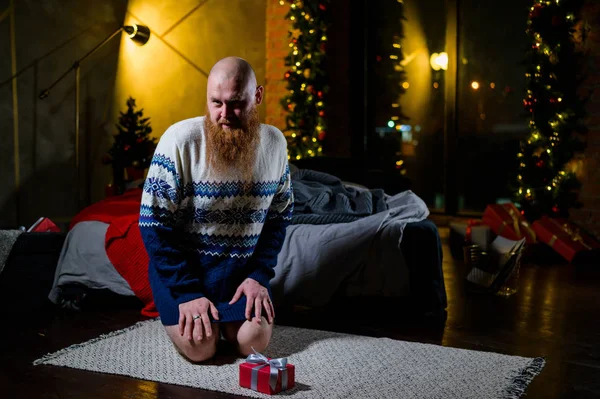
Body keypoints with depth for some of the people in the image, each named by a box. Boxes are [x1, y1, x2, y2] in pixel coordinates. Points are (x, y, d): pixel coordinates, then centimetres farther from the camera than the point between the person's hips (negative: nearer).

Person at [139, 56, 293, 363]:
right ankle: (187, 311, 16)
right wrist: (187, 292, -18)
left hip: (241, 265, 3)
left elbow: (279, 216, 5)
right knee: (199, 346, -18)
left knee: (254, 342, -14)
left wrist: (259, 275, -6)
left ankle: (223, 315, 20)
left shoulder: (274, 142, -5)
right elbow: (154, 224, -16)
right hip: (179, 262, -3)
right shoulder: (180, 139, -19)